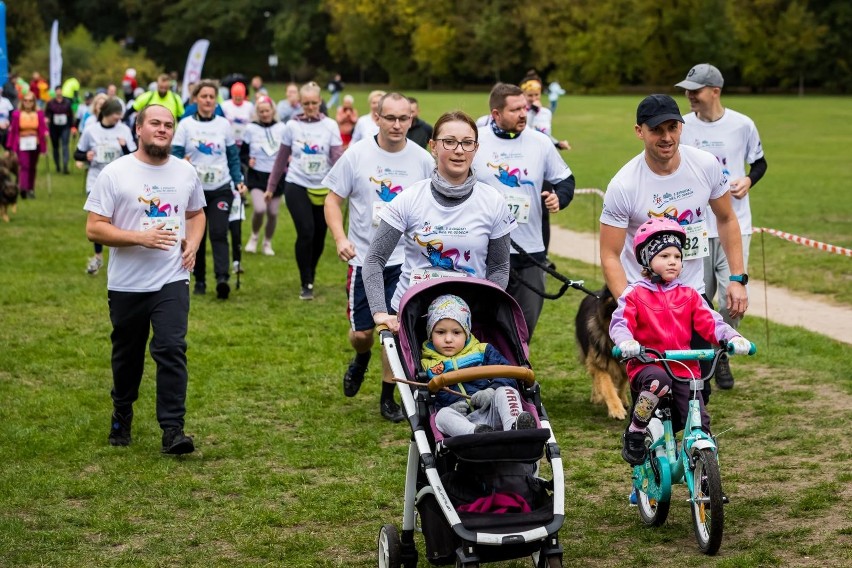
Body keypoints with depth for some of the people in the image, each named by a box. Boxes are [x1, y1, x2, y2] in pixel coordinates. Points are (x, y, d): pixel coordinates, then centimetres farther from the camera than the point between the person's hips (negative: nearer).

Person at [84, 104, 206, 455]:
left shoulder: (185, 172, 5)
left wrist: (193, 243, 2)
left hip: (172, 281, 1)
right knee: (127, 354, 14)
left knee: (171, 350, -13)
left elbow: (196, 213, 22)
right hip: (127, 284, -1)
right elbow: (94, 229, -10)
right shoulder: (115, 173, -7)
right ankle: (121, 417, 37)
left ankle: (173, 430, -12)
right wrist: (140, 237, -22)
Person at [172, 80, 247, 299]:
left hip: (221, 189, 0)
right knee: (197, 237, 5)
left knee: (218, 233, -14)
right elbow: (175, 154, -4)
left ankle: (222, 278, -25)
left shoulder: (223, 124, 6)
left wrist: (238, 180, 2)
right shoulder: (186, 124, 0)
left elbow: (233, 156, 11)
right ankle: (199, 281, 17)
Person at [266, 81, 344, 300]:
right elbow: (281, 158, 9)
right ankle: (306, 285, -3)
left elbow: (338, 158, -8)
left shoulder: (330, 126, -2)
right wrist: (271, 186, 12)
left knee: (319, 236, 8)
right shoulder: (292, 126, 1)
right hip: (296, 186, -1)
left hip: (323, 189, 1)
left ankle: (311, 277, 33)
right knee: (306, 233, -15)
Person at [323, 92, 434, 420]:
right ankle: (361, 358, 40)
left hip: (406, 261, 0)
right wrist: (340, 238, -14)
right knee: (361, 332, 3)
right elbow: (333, 199, 0)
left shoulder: (423, 160, 0)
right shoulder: (357, 155, -4)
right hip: (364, 258, 0)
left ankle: (388, 398, 15)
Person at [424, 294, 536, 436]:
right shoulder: (426, 364, 16)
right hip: (461, 421, -2)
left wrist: (492, 391, -11)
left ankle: (514, 426, -52)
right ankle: (475, 434, -60)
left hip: (492, 414, 2)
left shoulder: (482, 351, 19)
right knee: (442, 416, -32)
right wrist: (448, 408, -14)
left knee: (506, 391, -23)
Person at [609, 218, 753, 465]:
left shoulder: (688, 295, 13)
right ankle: (634, 434, -17)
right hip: (646, 366, -3)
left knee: (699, 423, -14)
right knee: (658, 380, -38)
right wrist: (626, 342, -32)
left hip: (683, 370, 3)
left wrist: (733, 338, -16)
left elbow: (710, 323, 4)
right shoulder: (635, 294, 4)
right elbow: (620, 322, -9)